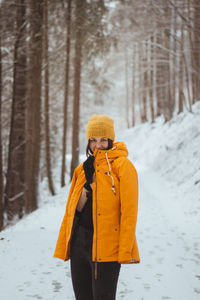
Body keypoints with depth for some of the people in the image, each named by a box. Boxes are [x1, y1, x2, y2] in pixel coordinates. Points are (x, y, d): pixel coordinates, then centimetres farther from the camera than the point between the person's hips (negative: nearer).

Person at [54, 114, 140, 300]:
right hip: (79, 241, 6)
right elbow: (70, 210, 15)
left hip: (106, 246, -6)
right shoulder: (83, 168, 15)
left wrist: (125, 250, -15)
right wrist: (62, 246, 8)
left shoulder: (122, 165, -5)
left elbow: (129, 210, -10)